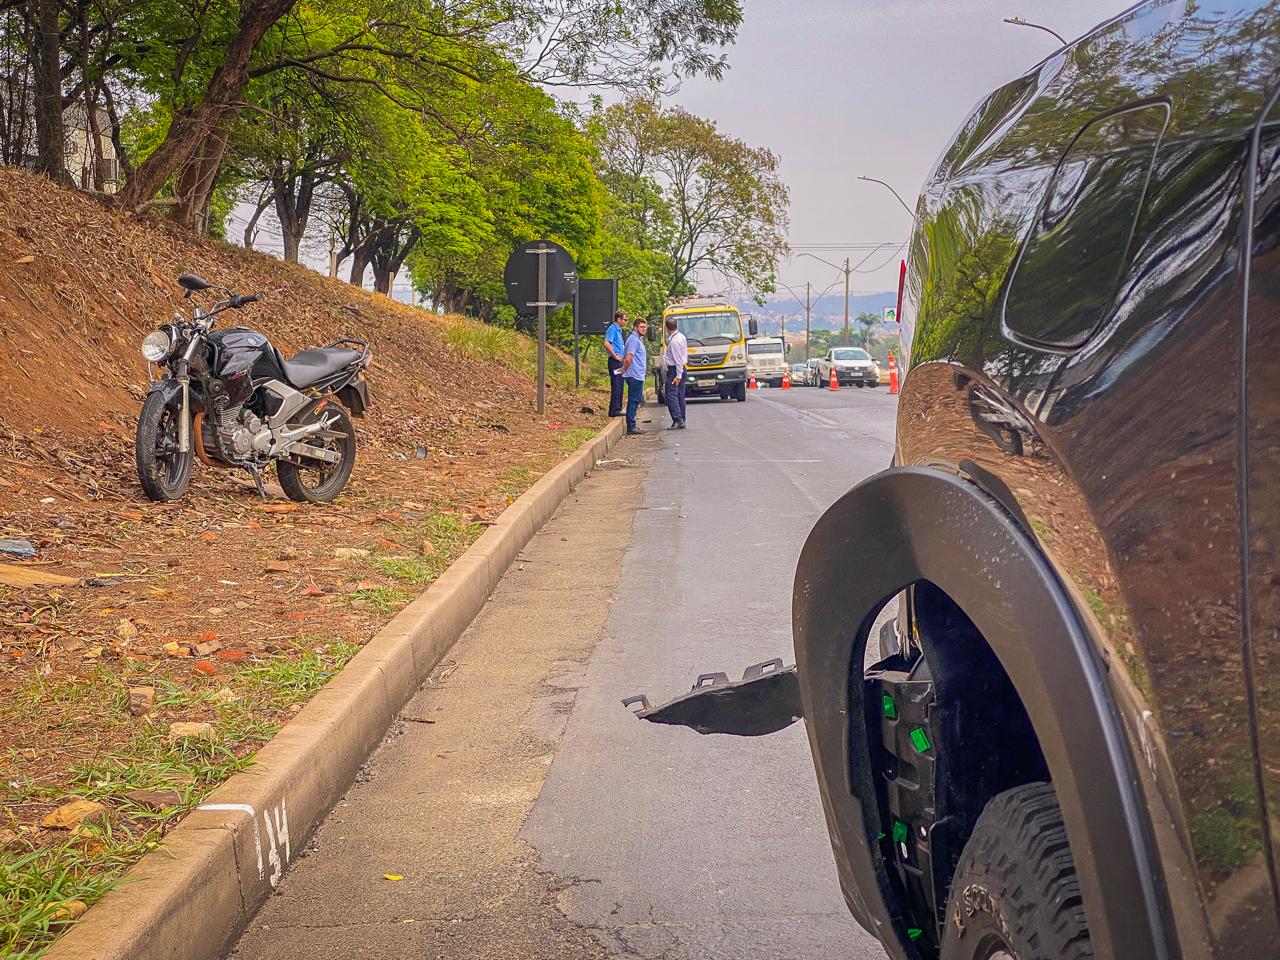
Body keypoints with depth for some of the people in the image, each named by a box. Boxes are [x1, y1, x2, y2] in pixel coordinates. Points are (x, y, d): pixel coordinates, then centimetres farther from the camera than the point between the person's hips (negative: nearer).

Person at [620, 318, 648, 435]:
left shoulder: (639, 339, 19)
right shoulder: (634, 339, -14)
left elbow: (628, 358, 25)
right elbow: (628, 358, -22)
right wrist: (624, 369, -8)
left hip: (638, 376, 10)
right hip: (635, 376, -10)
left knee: (636, 400, 13)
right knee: (633, 401, -8)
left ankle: (632, 425, 18)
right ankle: (631, 427, -6)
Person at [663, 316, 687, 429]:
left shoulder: (674, 341, -19)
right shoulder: (681, 336, 10)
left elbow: (678, 359, -20)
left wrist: (678, 375, -19)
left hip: (674, 370, -10)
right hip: (682, 368, 10)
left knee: (671, 395, -9)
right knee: (680, 395, 10)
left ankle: (677, 420, -15)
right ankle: (682, 421, 13)